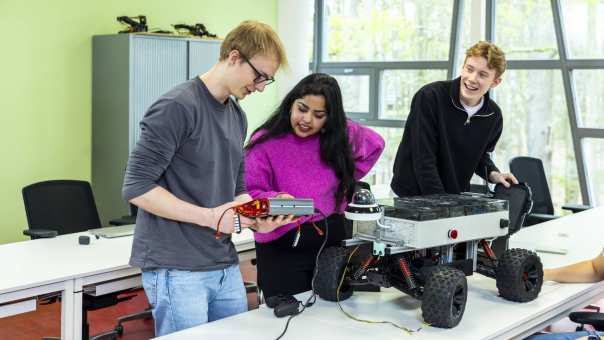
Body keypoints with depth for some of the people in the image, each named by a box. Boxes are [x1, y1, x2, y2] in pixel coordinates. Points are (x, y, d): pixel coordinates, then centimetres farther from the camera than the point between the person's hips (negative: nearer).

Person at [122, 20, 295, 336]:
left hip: (226, 268, 8)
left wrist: (257, 218, -3)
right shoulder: (176, 107, -14)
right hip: (177, 271, -8)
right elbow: (136, 186, -17)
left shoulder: (238, 116, 12)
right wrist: (210, 217, -20)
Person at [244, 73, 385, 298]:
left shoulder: (340, 136, 1)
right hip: (281, 248, -3)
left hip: (333, 239, 4)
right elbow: (249, 193, -11)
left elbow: (375, 144, 18)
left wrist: (345, 180, 10)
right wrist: (277, 200, -31)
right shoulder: (265, 142, -10)